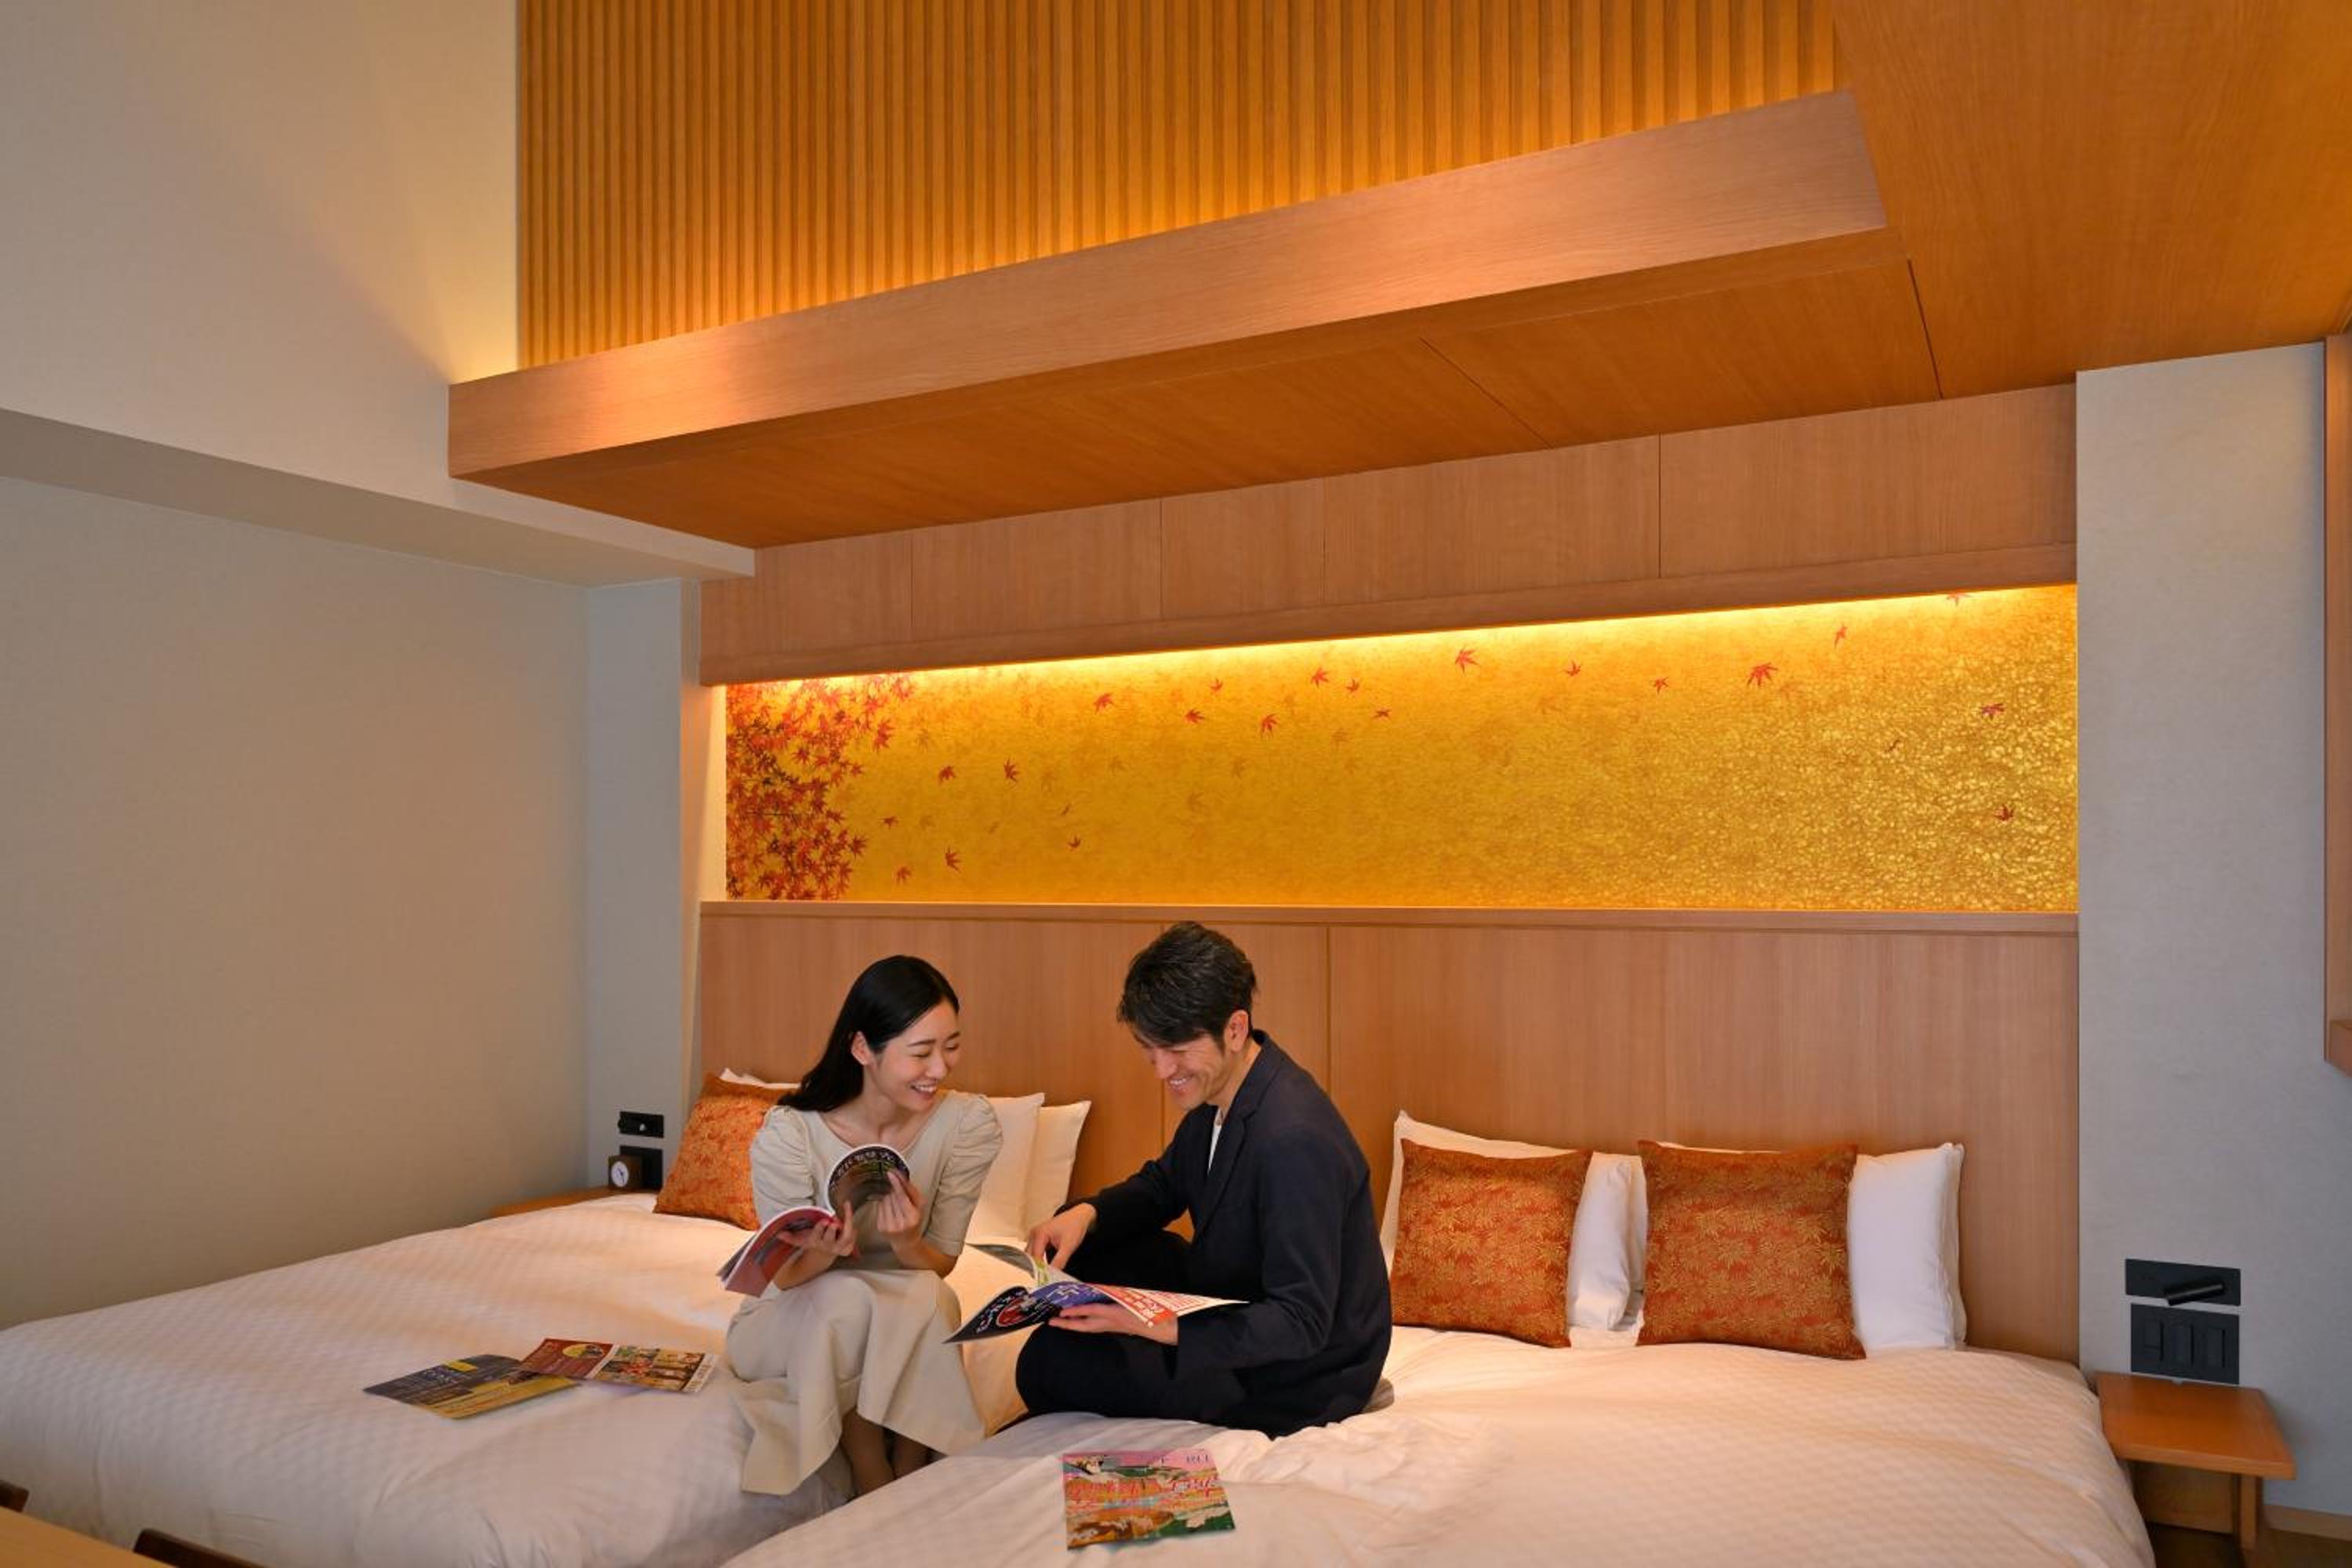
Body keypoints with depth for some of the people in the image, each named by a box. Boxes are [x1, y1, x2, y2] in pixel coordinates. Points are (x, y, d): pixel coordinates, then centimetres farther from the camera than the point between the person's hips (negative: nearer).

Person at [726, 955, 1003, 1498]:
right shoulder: (788, 1135, -23)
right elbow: (786, 1276, -12)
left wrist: (908, 1243, -35)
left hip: (909, 1319, 2)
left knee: (927, 1296, -32)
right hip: (793, 1320, -1)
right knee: (846, 1297, -34)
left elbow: (940, 1264, -10)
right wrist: (820, 1253, -37)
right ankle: (876, 1492, -15)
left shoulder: (968, 1123, -18)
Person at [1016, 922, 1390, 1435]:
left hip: (1298, 1374, -9)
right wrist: (1087, 1213, -9)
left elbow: (1302, 1323, -31)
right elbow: (1165, 1183, 12)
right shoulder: (1219, 1085, -4)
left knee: (1048, 1363, -13)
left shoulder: (1294, 1141, -33)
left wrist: (1158, 1326, -40)